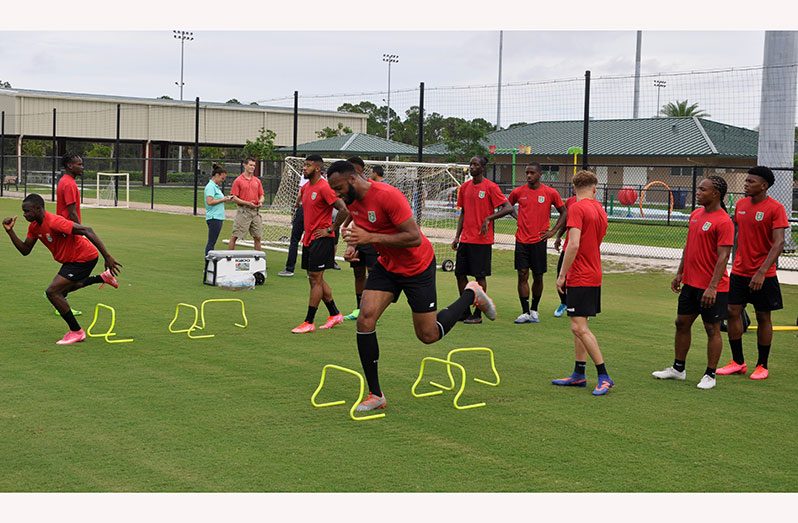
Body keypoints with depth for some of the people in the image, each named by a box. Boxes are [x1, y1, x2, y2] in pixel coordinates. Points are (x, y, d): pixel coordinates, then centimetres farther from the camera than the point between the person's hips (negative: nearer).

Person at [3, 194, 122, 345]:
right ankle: (103, 277, 41)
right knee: (63, 289, 33)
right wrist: (10, 231, -6)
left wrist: (107, 257, -37)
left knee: (52, 292, -16)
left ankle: (76, 332, -4)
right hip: (71, 259, 10)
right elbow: (25, 250, 7)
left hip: (85, 257, -10)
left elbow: (87, 231, -33)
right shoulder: (34, 226, 0)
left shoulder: (54, 222, -29)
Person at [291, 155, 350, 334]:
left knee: (316, 279, -6)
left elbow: (343, 210, -21)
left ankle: (309, 322, -2)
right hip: (309, 239, 9)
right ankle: (335, 314, 24)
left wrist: (330, 229, -16)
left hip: (321, 239, -9)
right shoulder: (305, 187, 11)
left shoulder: (324, 188, -16)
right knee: (315, 279, 13)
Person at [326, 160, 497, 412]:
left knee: (429, 335, 4)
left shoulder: (387, 195, -29)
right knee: (365, 320, -12)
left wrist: (371, 238, -35)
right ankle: (375, 395, -2)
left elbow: (414, 237, -31)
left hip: (417, 267, -7)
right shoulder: (352, 200, -4)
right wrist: (354, 244, -6)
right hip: (387, 265, 7)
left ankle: (471, 294, 30)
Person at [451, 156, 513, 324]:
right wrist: (457, 236, 11)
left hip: (482, 240, -6)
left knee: (480, 276, -1)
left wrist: (488, 218, -19)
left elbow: (508, 208, -12)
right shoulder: (465, 187, 11)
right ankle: (465, 311, 17)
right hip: (465, 240, 6)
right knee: (460, 274, 6)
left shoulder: (490, 187, -8)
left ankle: (478, 314, 6)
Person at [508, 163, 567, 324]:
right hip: (521, 241, 1)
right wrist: (517, 217, 5)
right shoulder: (518, 192, 3)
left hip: (539, 241, -1)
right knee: (522, 276, -3)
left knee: (538, 277, 6)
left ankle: (534, 310, 22)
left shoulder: (550, 193, -2)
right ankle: (525, 312, 1)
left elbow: (564, 212, 7)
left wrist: (553, 231, -1)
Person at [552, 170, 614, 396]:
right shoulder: (599, 209, 11)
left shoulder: (577, 208, -14)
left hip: (580, 277, -9)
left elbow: (574, 244, -22)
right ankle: (579, 374, 20)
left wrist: (562, 275, -16)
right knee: (579, 326, 15)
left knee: (580, 327, -9)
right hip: (594, 275, 9)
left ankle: (604, 376, -10)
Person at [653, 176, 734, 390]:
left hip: (712, 288, -8)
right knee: (682, 323, 14)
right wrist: (680, 273, 18)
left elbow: (723, 256, -20)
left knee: (712, 329, 2)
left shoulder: (723, 222, -16)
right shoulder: (696, 214, 9)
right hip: (690, 283, 8)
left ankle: (710, 375, 12)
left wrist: (712, 287, -24)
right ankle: (678, 369, 26)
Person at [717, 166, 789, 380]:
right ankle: (738, 362, 13)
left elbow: (778, 243, -18)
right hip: (739, 272, 5)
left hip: (763, 275, -5)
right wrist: (736, 263, 15)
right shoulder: (741, 204, 7)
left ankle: (762, 366, 15)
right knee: (733, 312, 2)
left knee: (763, 317, 5)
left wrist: (762, 272, -25)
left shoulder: (775, 208, -12)